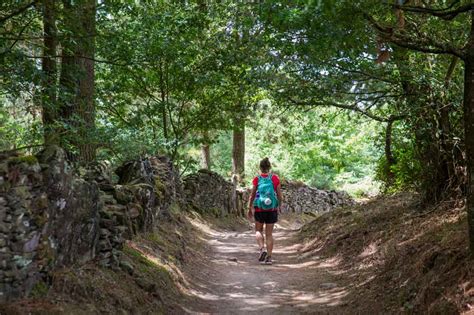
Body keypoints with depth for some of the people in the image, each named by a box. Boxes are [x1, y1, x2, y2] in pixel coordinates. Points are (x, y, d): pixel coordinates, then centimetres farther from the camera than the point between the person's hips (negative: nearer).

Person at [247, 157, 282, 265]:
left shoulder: (257, 179, -7)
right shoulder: (275, 178, -5)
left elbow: (252, 195, -4)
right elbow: (279, 195, -1)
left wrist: (250, 209, 6)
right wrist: (280, 206, 14)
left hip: (259, 209, -1)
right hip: (272, 209, 1)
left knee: (258, 230, 18)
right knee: (269, 233, 10)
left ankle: (262, 249, -4)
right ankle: (269, 257, 9)